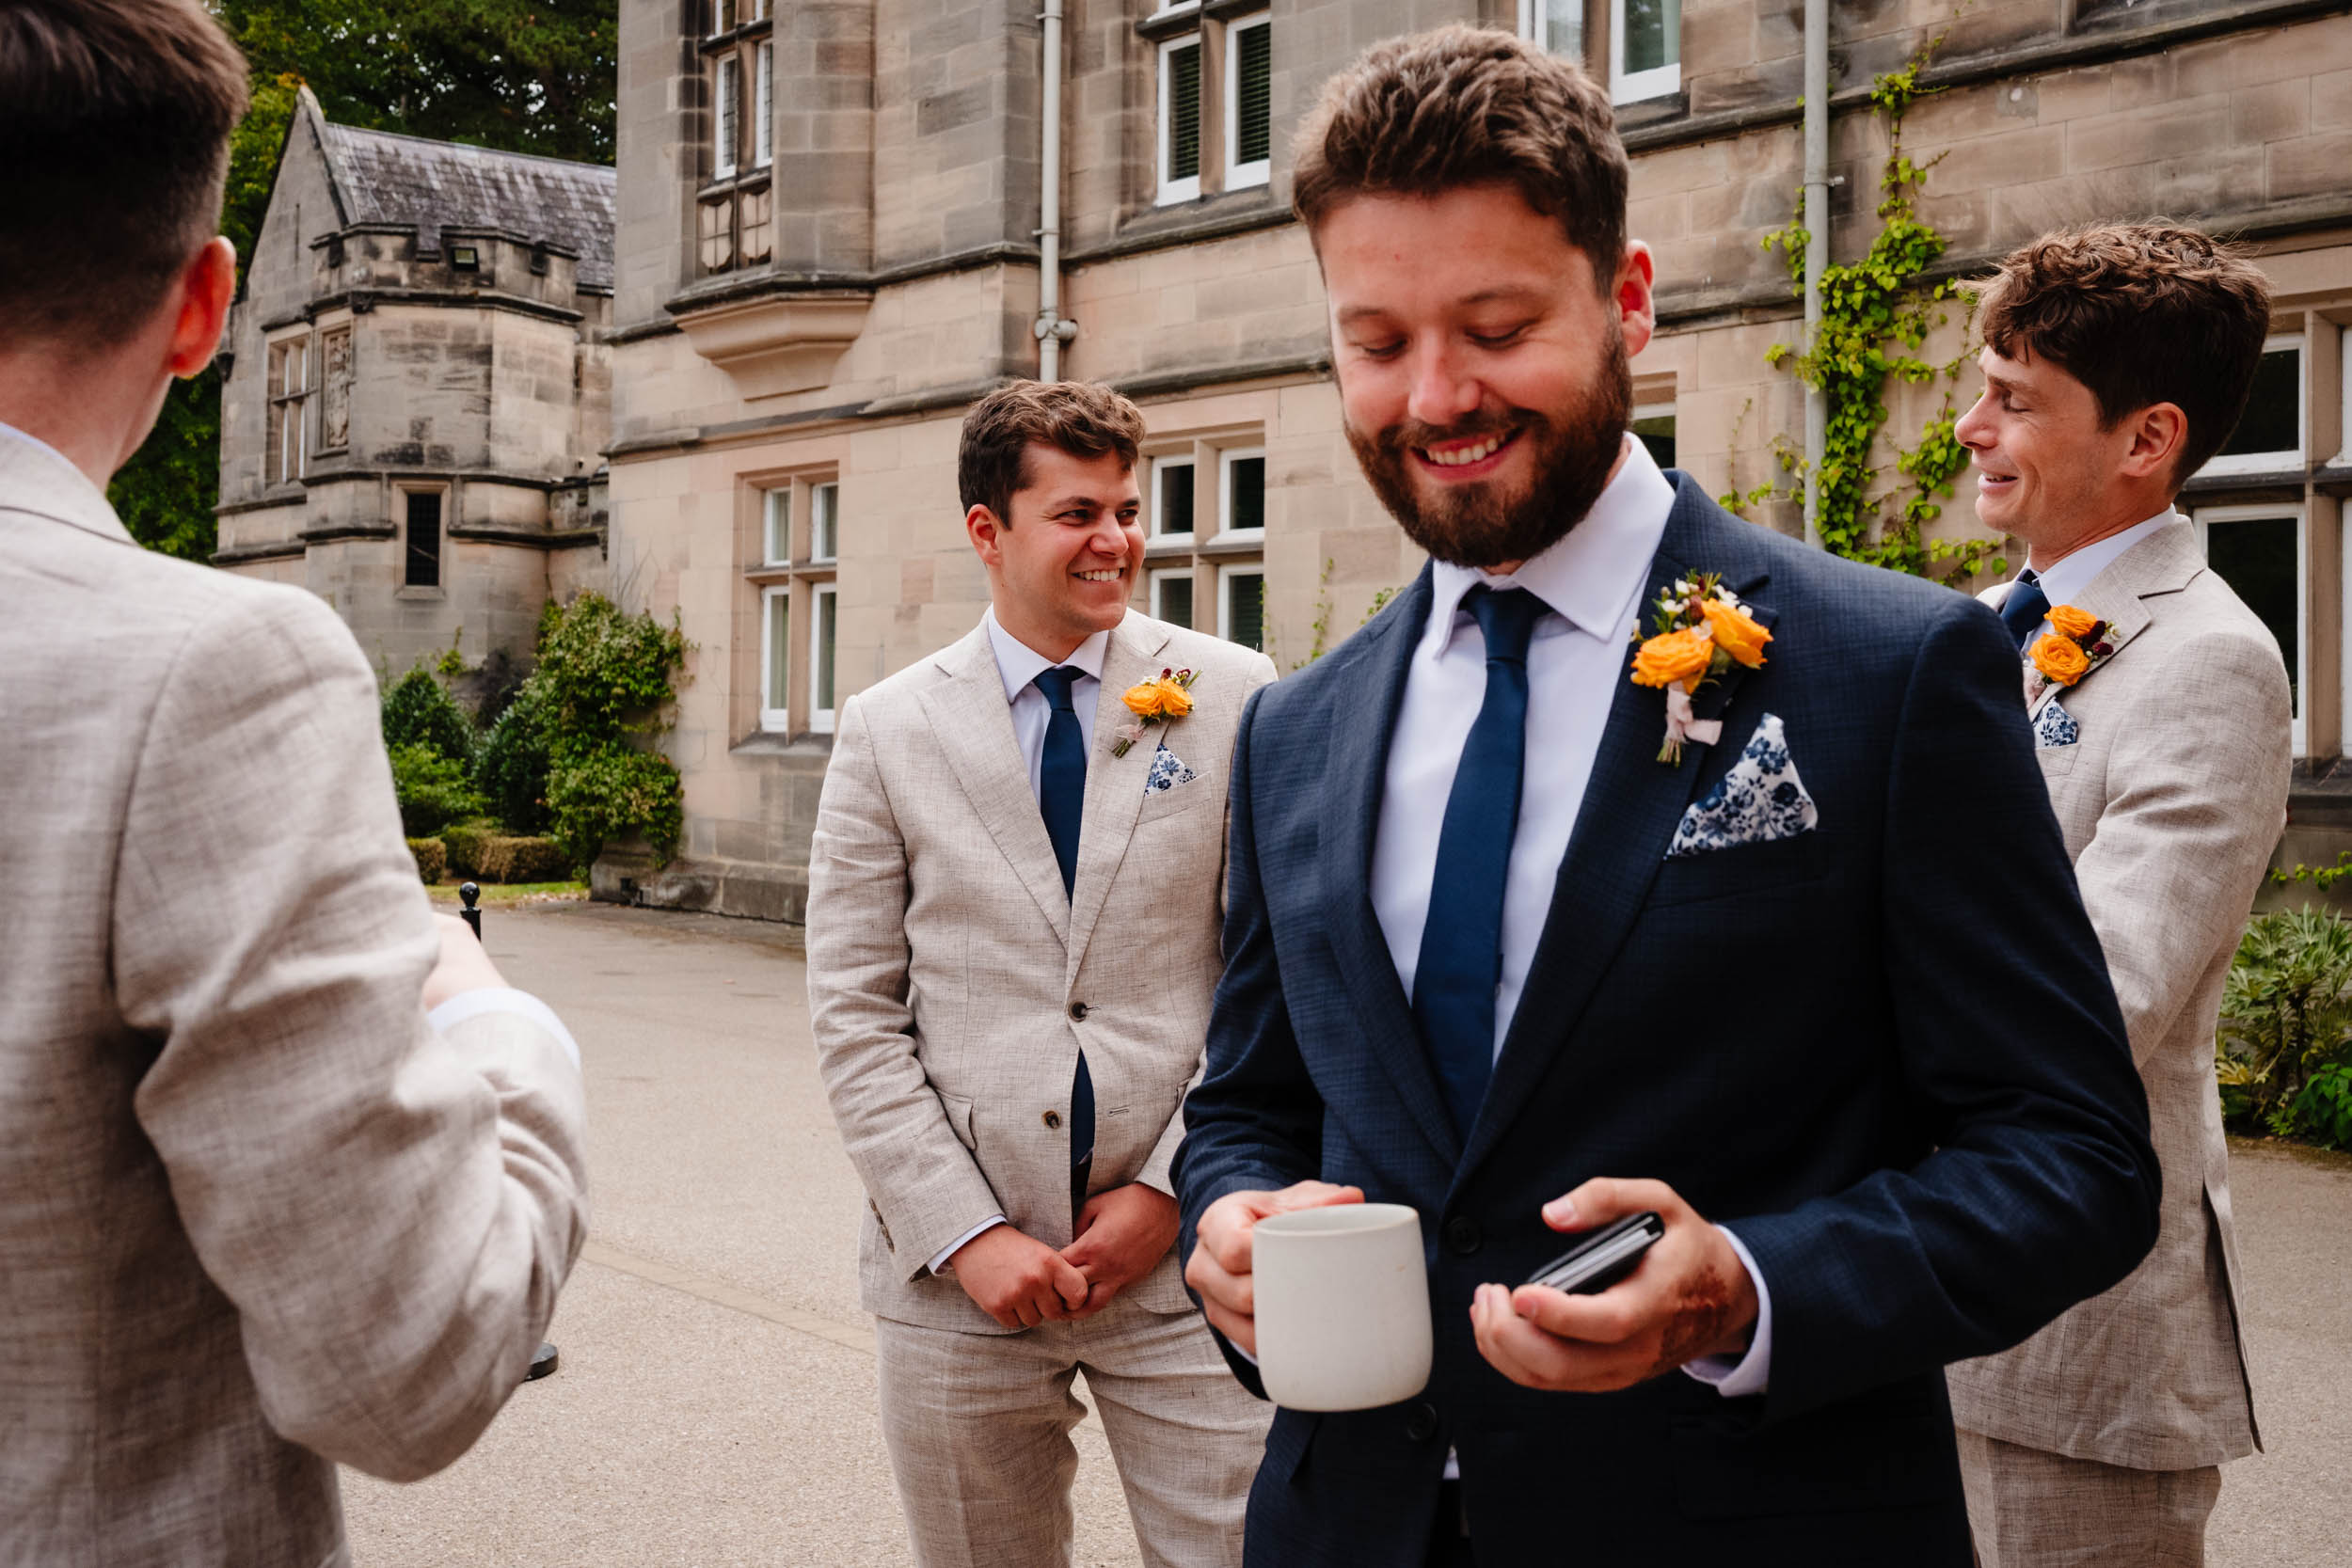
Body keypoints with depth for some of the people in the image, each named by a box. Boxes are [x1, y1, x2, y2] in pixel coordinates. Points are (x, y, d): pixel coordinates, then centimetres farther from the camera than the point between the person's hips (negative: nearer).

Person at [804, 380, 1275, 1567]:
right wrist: (966, 1234, -7)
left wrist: (1174, 1189, -6)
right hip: (958, 1280, 1)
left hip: (1184, 1256, 0)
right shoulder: (888, 728, 2)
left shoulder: (1233, 697, 0)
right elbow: (853, 1015, 0)